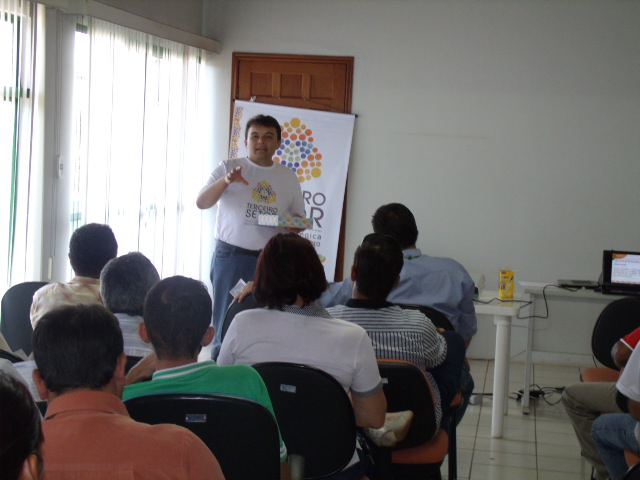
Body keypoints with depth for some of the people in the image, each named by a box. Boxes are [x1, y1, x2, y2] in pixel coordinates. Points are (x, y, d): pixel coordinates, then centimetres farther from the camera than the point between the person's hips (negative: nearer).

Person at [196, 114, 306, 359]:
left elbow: (298, 217, 20)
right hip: (231, 255, -2)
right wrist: (225, 181, -21)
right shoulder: (229, 168, 5)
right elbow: (201, 202, -4)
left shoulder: (289, 178, 13)